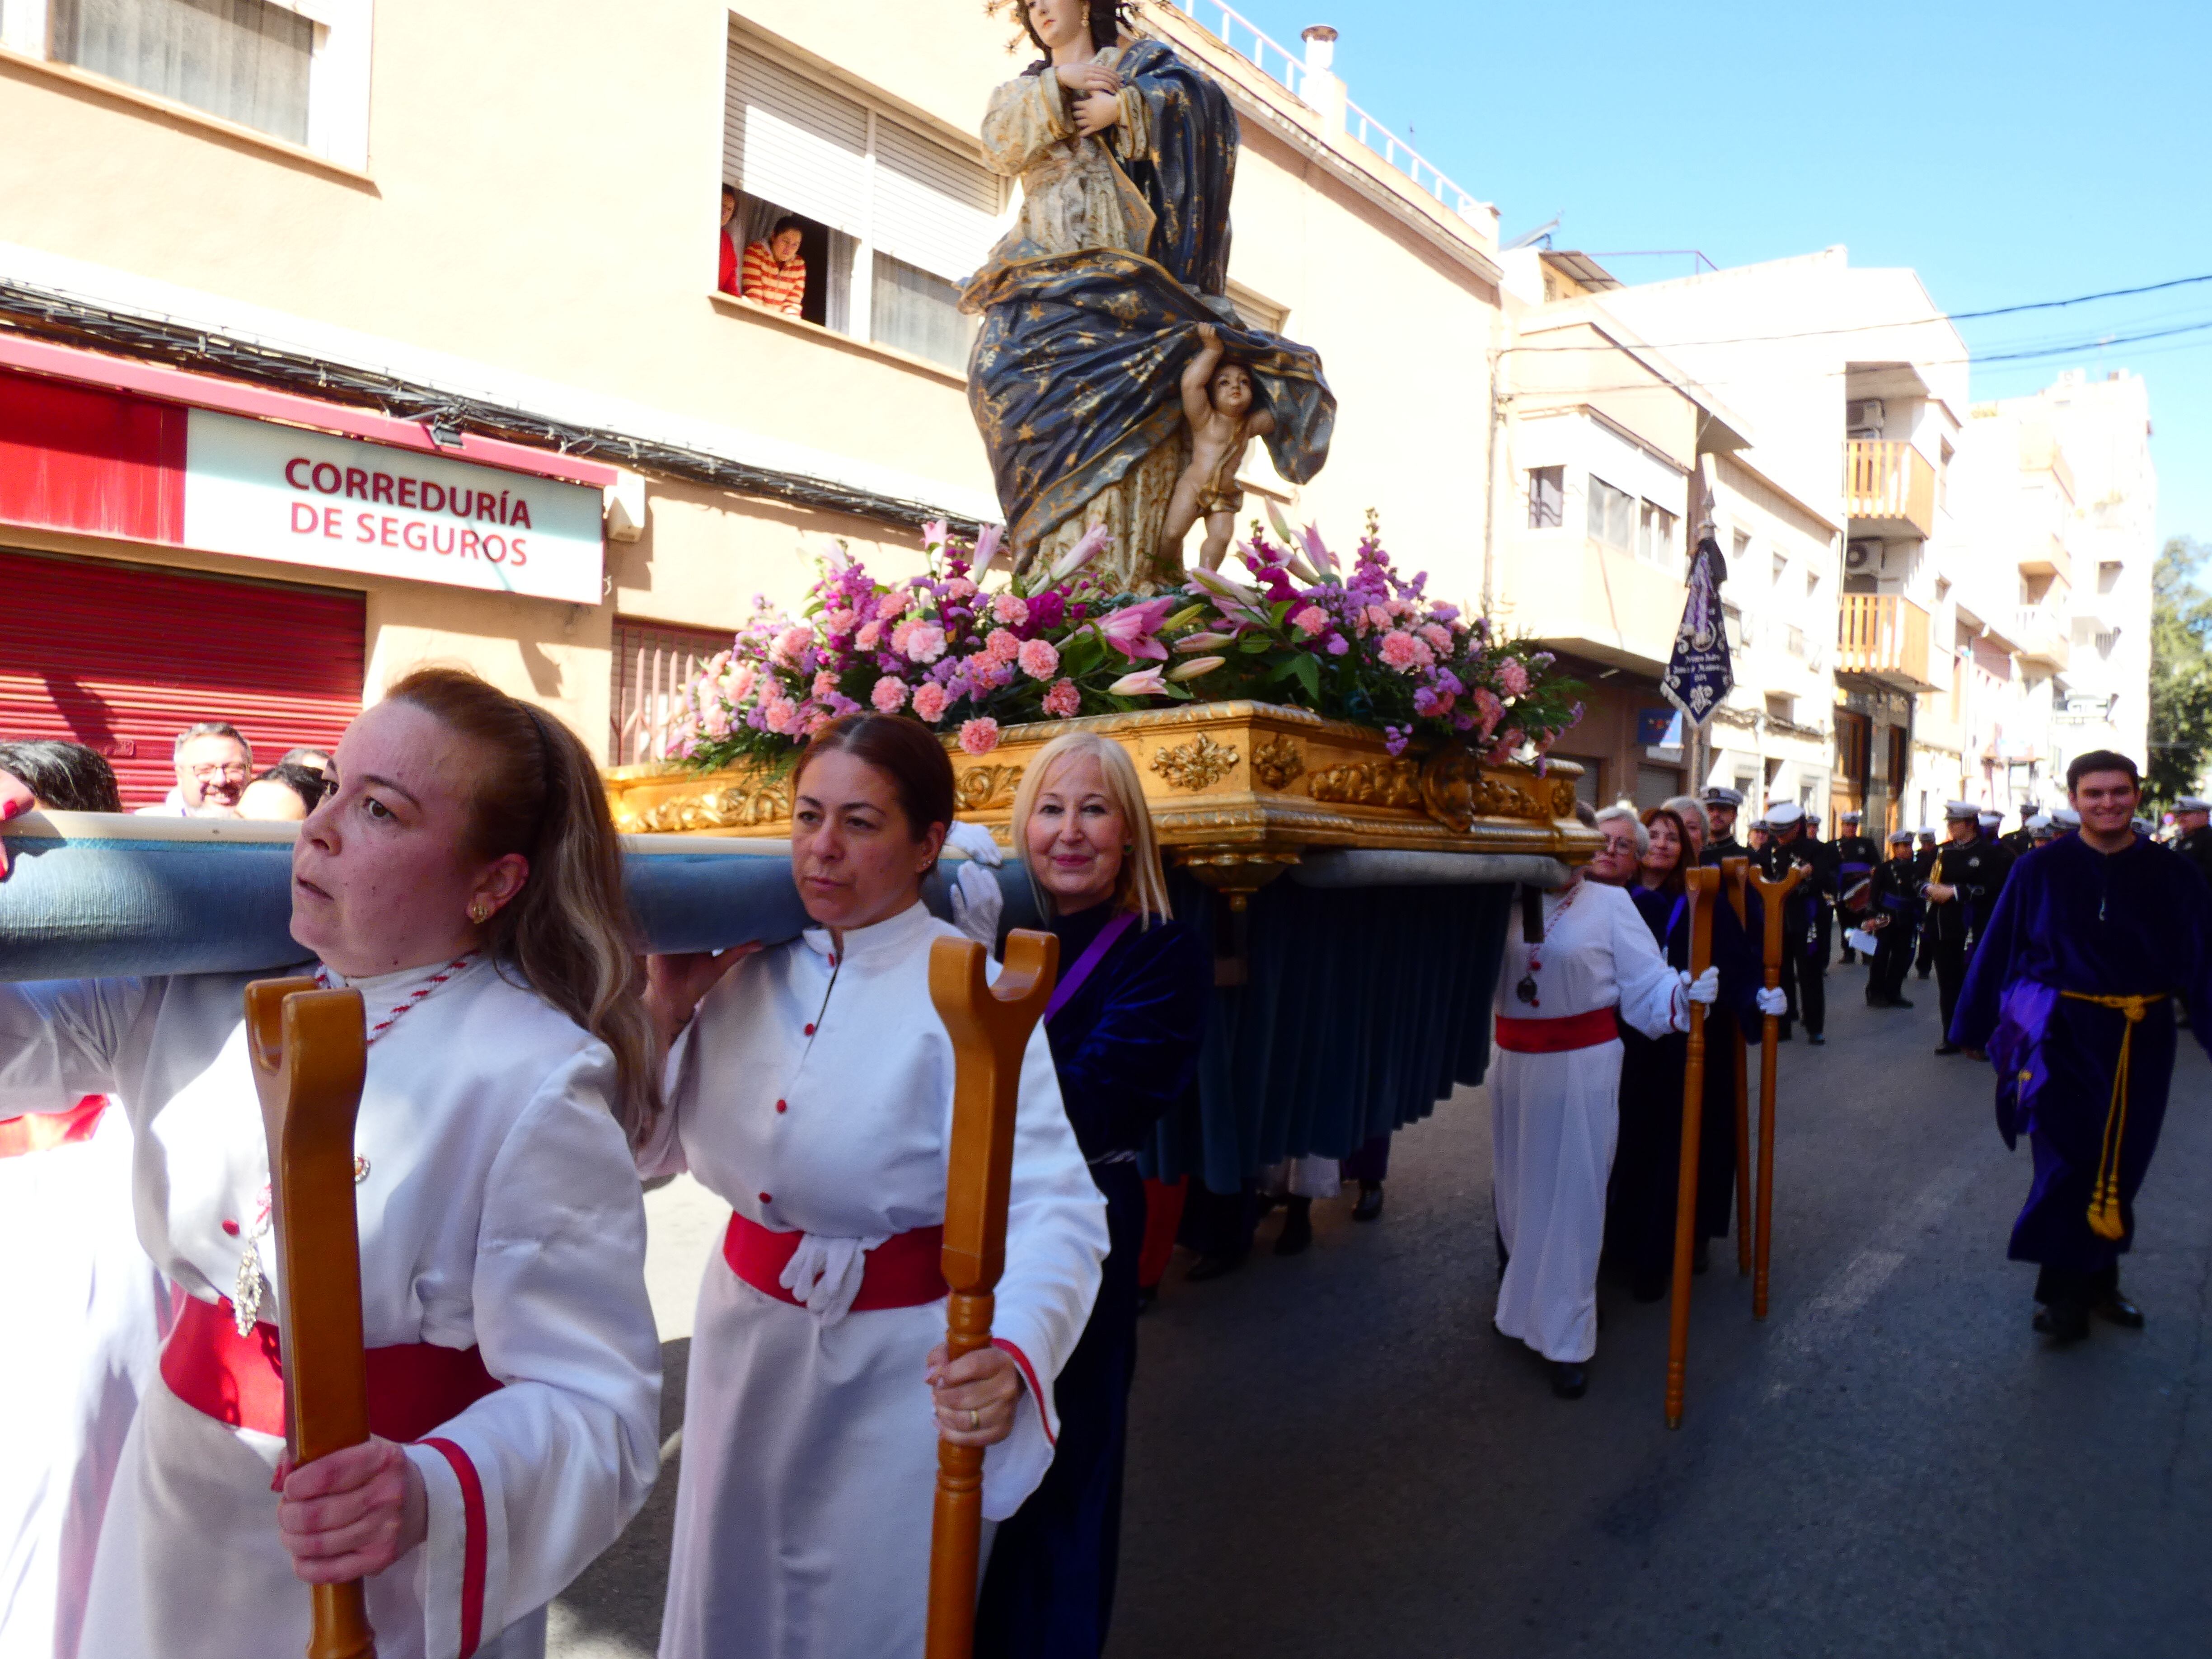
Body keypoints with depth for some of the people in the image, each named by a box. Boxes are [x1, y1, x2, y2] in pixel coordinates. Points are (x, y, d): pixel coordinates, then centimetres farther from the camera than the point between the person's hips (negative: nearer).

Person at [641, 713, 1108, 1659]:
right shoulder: (747, 971, -4)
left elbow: (1052, 1210, -29)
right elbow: (646, 1157, 3)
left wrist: (1011, 1356, -47)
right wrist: (667, 1006, -10)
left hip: (898, 1367, -4)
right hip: (747, 1339, 5)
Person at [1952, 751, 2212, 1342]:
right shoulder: (2040, 870, -6)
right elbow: (1997, 947, -3)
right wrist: (1970, 1027, 0)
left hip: (2140, 1041, 3)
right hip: (2064, 1035, -2)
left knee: (2120, 1162, 13)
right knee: (2069, 1161, 0)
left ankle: (2096, 1281, 30)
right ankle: (2061, 1290, 14)